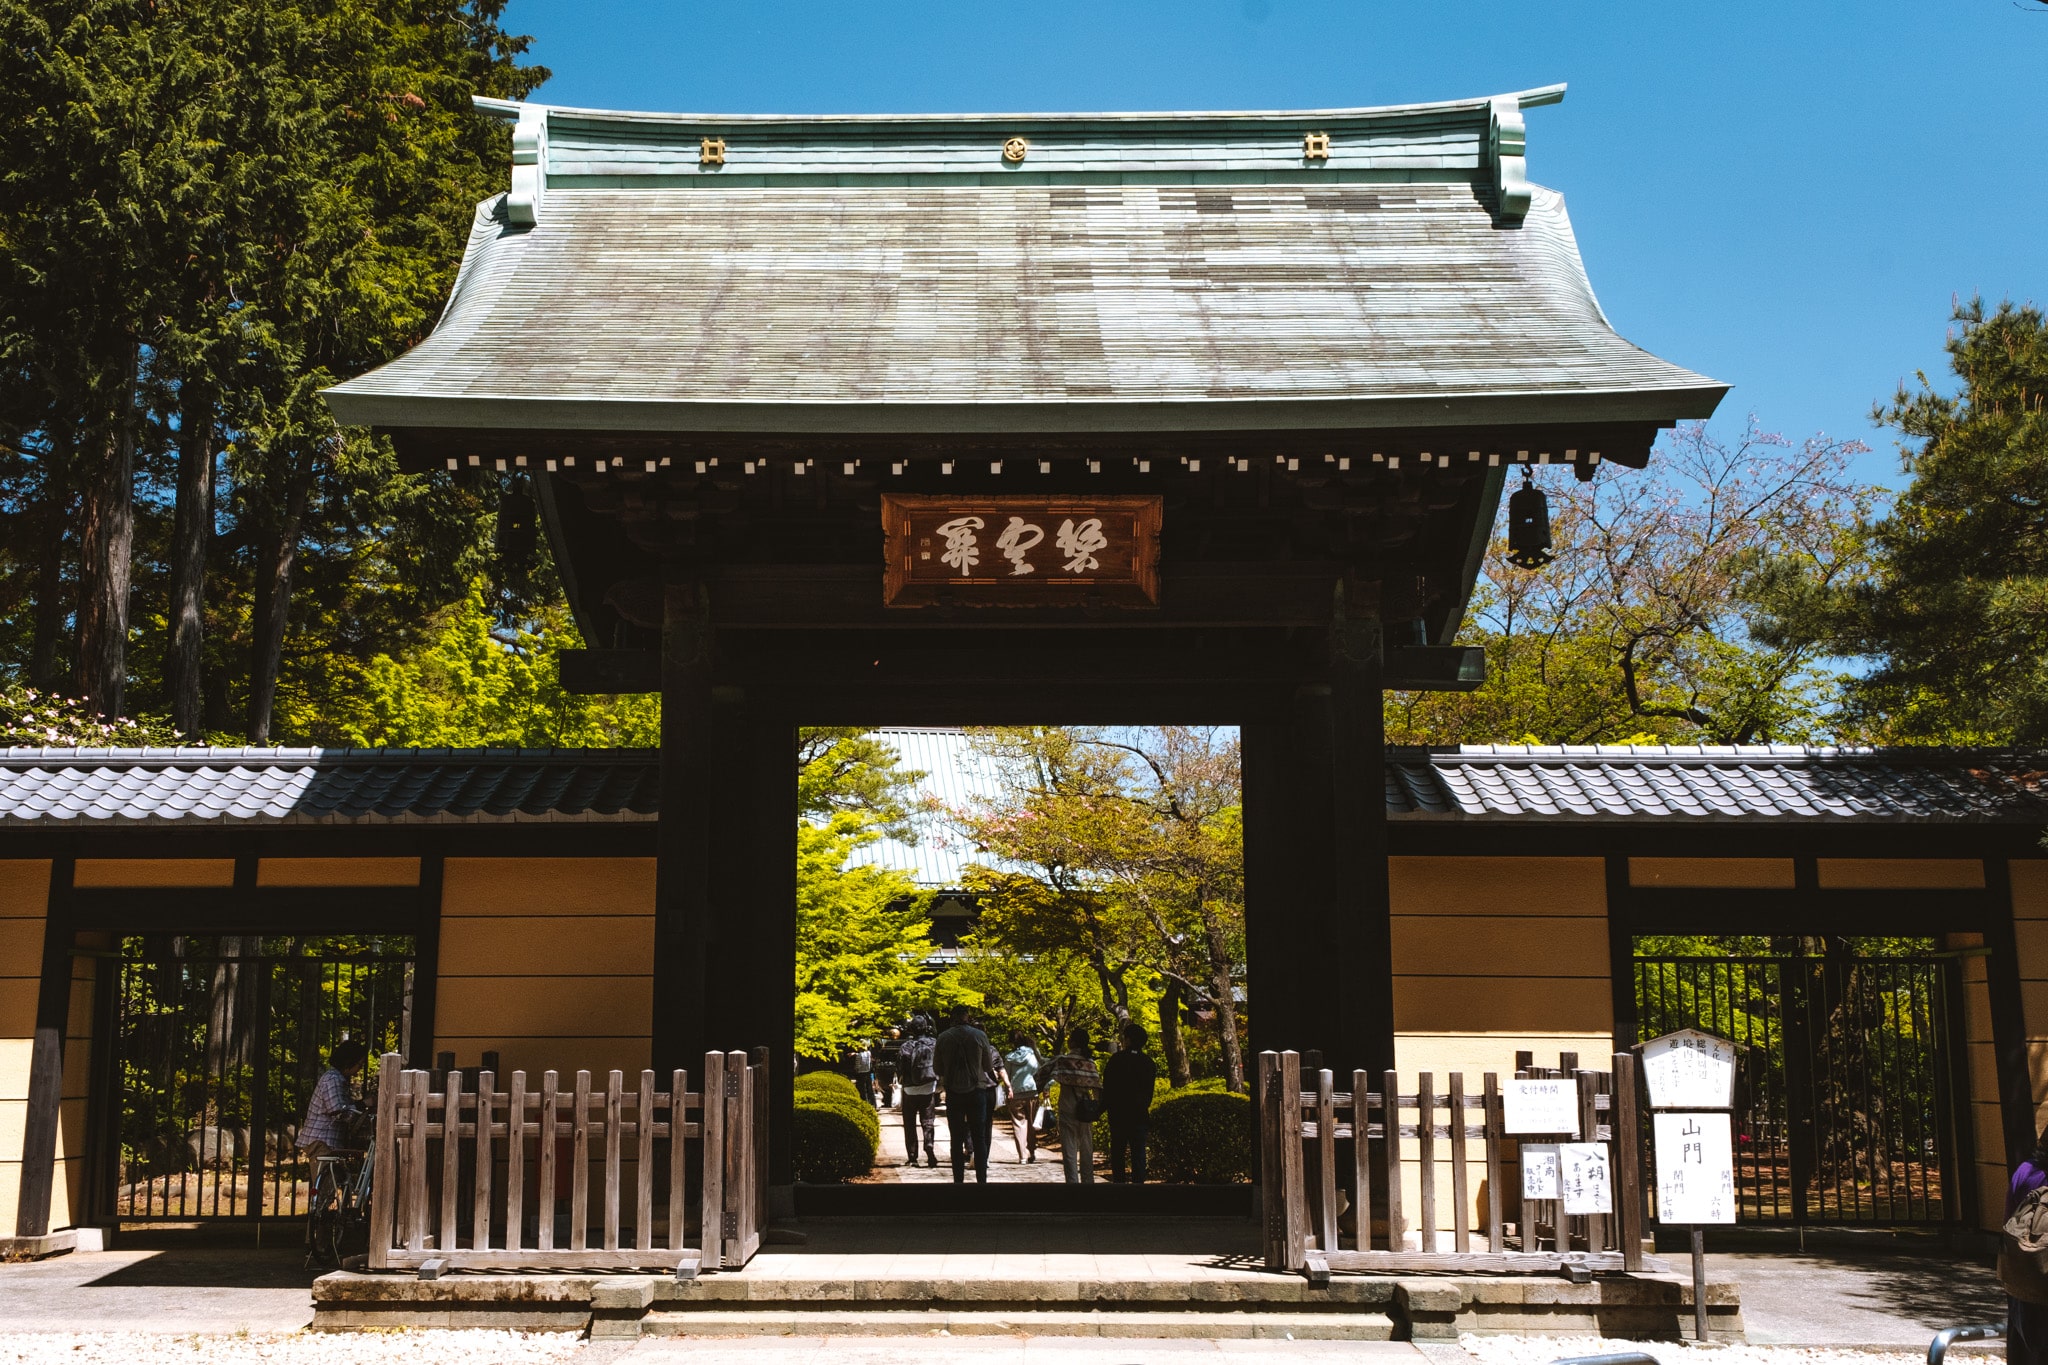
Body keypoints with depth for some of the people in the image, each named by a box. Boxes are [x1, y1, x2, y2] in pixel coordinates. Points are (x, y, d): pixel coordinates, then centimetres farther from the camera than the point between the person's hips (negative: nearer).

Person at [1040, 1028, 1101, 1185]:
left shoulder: (1063, 1060, -9)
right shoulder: (1090, 1062, 3)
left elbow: (1043, 1071, -7)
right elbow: (1098, 1086, 5)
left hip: (1068, 1108, -4)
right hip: (1086, 1109, 4)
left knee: (1069, 1148, 0)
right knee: (1086, 1148, 14)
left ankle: (1072, 1181, -4)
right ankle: (1088, 1180, 18)